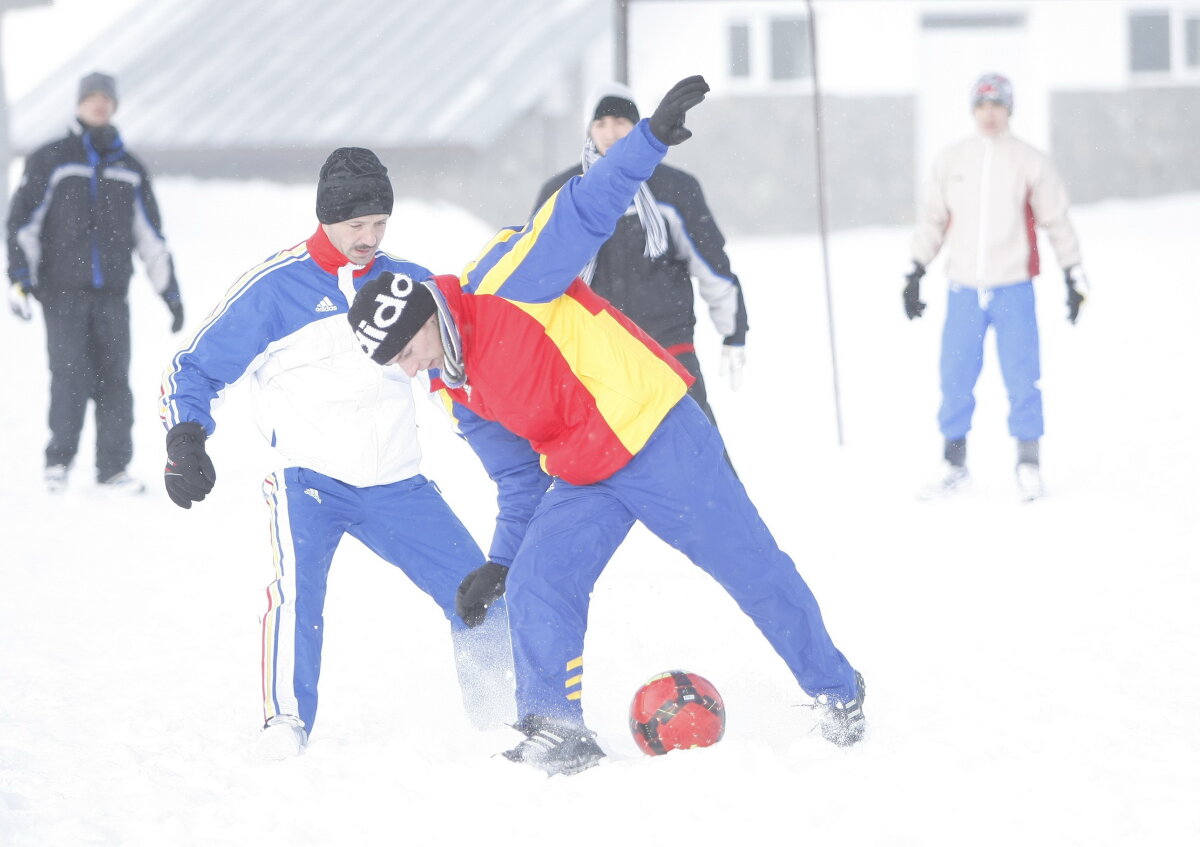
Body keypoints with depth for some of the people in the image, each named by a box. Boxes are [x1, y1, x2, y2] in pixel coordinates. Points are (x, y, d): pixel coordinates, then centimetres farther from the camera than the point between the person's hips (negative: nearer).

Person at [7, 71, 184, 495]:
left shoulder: (130, 170, 15)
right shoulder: (50, 161, 4)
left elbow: (151, 236, 20)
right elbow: (22, 222, 1)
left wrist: (170, 292, 16)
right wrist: (19, 280, -10)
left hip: (112, 293, 3)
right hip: (62, 290, -3)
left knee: (113, 379, -1)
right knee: (71, 375, -12)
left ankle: (113, 468, 4)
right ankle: (59, 460, 1)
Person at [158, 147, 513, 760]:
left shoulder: (408, 284, 7)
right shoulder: (274, 288, -4)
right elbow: (193, 370, 3)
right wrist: (185, 444, -11)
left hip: (395, 485, 4)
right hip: (307, 477, -4)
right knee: (296, 588, -30)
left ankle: (494, 710, 21)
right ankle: (286, 721, -17)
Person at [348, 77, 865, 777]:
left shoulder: (503, 287, -15)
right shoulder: (460, 398, 9)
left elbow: (584, 212, -20)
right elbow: (518, 477, 19)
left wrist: (652, 137, -29)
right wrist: (504, 558, 13)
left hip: (657, 433, -7)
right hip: (582, 482, 7)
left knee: (752, 566, 0)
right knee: (536, 588, -10)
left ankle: (837, 690, 17)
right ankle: (557, 733, -2)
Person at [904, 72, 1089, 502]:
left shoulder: (1031, 162, 1)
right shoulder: (951, 161, 7)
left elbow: (1056, 221, 5)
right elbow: (933, 219, 14)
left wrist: (1074, 274, 3)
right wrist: (915, 271, 11)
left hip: (1013, 289, -2)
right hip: (964, 290, 2)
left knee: (1021, 378, -2)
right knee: (955, 378, 4)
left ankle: (1028, 463, 10)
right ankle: (954, 463, 16)